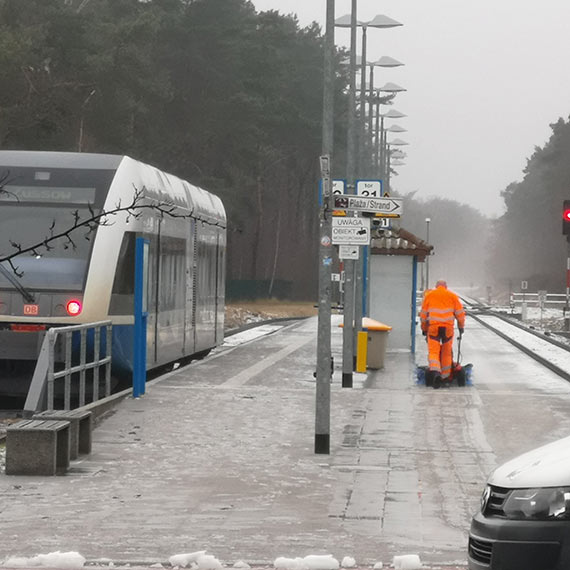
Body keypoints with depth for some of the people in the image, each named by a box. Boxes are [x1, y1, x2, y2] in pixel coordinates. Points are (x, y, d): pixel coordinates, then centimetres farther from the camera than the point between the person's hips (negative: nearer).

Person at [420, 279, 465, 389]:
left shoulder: (429, 295, 14)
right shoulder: (452, 295, 13)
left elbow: (423, 314, 14)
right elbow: (460, 312, 10)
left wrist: (424, 328, 22)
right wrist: (461, 326, 20)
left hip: (433, 326, -1)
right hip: (448, 326, 1)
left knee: (433, 352, -3)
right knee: (446, 352, 15)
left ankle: (435, 372, -27)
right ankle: (445, 376, 21)